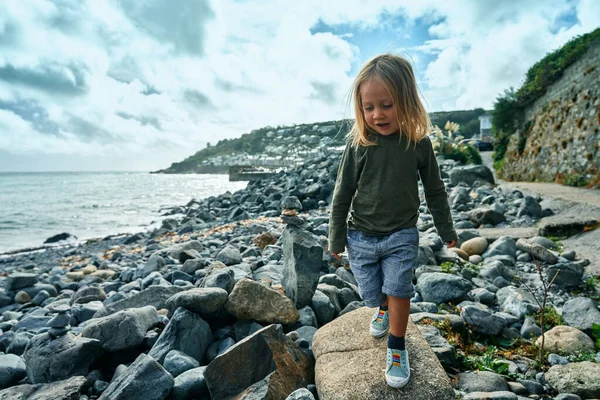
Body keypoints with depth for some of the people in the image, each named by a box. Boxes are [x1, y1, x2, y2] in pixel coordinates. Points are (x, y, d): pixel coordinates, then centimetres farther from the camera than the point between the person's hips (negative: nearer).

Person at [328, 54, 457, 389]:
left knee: (398, 292, -3)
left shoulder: (419, 144, -9)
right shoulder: (359, 144, -11)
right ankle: (384, 309, 49)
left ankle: (397, 349, 23)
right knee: (373, 294, 12)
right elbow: (343, 194, -4)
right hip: (361, 235, 1)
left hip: (402, 235, 0)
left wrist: (446, 229, 12)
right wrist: (336, 238, 0)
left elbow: (435, 190, 4)